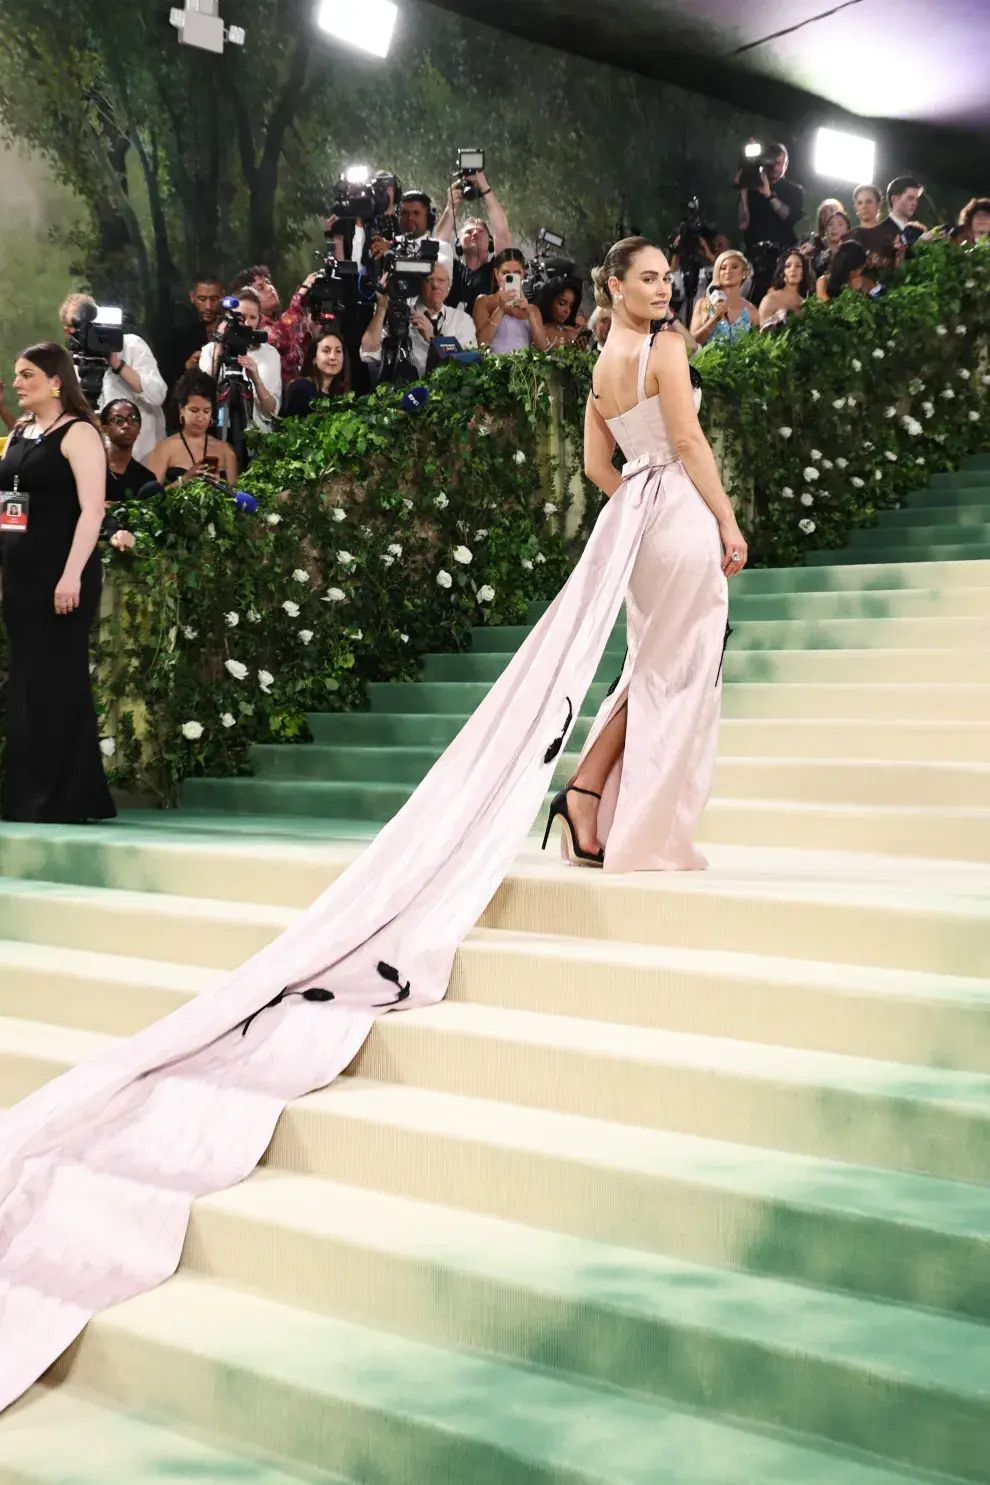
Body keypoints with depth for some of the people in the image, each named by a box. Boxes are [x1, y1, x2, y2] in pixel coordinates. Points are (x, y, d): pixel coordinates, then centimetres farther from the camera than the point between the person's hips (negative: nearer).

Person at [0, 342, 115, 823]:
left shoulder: (78, 433, -5)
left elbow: (92, 509, -14)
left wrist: (72, 575, -22)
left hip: (60, 575, -7)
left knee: (56, 683, -6)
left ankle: (62, 799, -2)